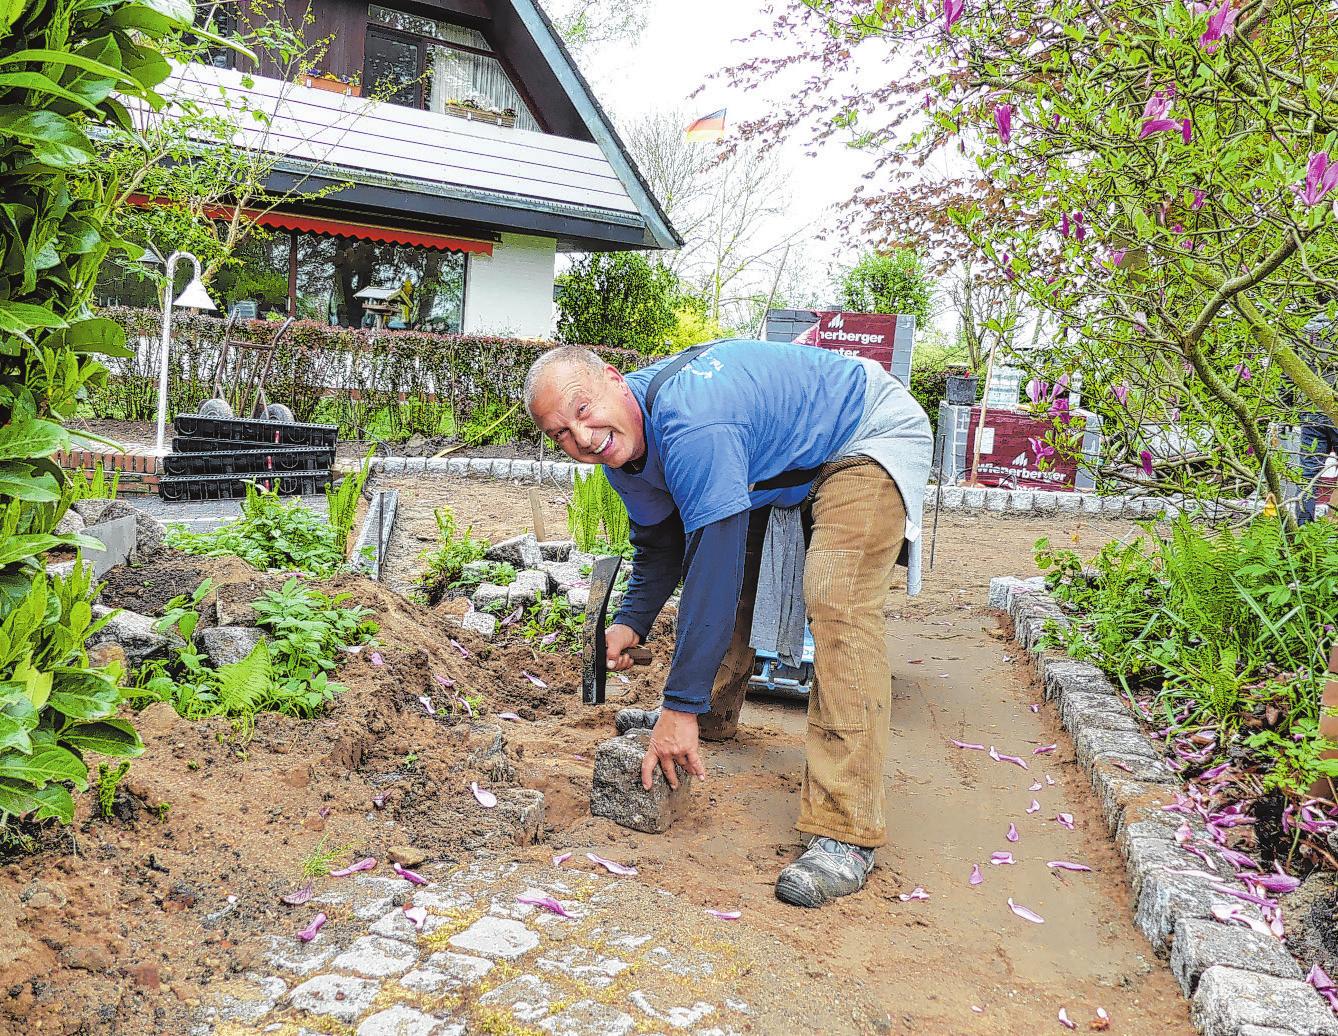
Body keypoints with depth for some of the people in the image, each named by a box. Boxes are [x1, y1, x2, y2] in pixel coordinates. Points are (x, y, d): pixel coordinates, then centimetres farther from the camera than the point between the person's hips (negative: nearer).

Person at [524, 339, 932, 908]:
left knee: (836, 602, -25)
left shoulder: (691, 425, -37)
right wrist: (630, 623, -5)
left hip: (871, 432, -9)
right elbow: (661, 543, 9)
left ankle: (845, 833, -25)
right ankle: (715, 714, 35)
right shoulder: (622, 445, -8)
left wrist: (681, 706, -30)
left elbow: (714, 571, -35)